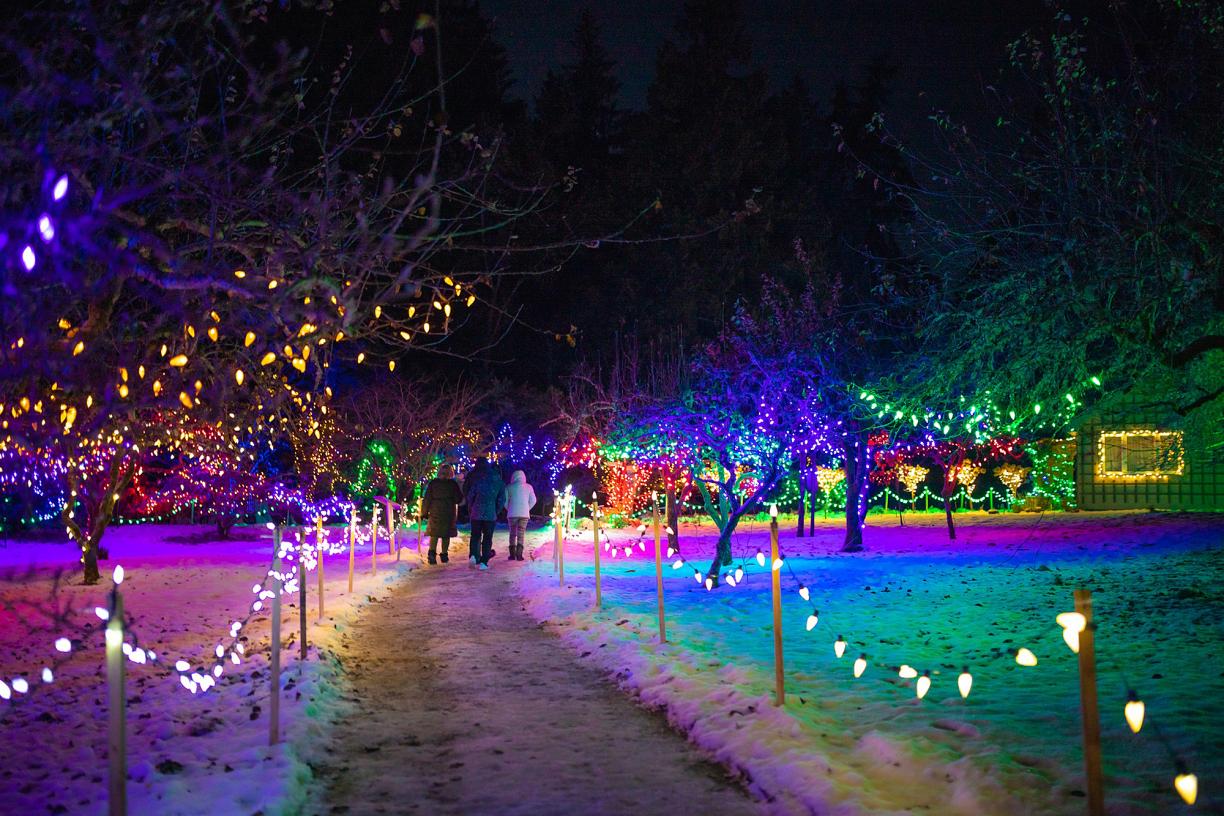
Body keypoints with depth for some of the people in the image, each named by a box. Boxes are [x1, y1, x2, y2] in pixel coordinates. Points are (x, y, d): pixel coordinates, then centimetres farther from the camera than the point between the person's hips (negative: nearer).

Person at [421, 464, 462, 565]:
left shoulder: (432, 483, 1)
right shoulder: (453, 484, -2)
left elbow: (427, 499, 0)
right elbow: (459, 499, 1)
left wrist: (425, 513, 6)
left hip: (435, 512, 0)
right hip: (449, 513, 0)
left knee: (434, 534, 3)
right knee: (446, 534, 9)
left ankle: (432, 552, -16)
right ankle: (444, 555, 12)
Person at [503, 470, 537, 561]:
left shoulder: (509, 487, 3)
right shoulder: (528, 487, 6)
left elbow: (505, 501, -1)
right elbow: (533, 501, 3)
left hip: (512, 513, 0)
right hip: (524, 514, 0)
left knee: (512, 534, 11)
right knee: (521, 534, 2)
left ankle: (512, 554, 7)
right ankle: (519, 554, -10)